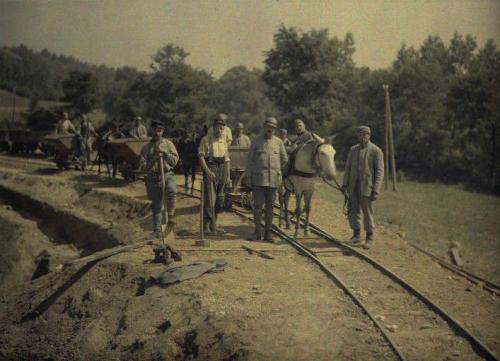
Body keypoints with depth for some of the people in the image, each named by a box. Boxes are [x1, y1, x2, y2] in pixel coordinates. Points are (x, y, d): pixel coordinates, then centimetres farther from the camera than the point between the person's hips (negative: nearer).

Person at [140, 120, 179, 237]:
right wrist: (154, 158, -11)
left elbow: (175, 160, 3)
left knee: (171, 192, -32)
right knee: (156, 206, 5)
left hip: (167, 175, -1)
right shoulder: (146, 147, 8)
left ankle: (170, 217, -22)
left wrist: (165, 153, -11)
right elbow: (143, 166, 2)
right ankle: (157, 230, 14)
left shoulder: (168, 144, 8)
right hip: (153, 178, 1)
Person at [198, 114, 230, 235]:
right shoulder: (206, 139, -5)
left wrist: (228, 175, 13)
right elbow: (201, 157, -11)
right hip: (210, 169, -6)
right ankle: (207, 226, -7)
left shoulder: (223, 139, 13)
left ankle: (214, 224, 20)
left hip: (221, 170, 6)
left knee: (219, 199, 9)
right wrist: (208, 172, -19)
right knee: (209, 198, -10)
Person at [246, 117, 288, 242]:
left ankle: (268, 232, 12)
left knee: (270, 206, 6)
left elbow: (284, 160, 16)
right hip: (258, 179, -1)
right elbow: (250, 160, 4)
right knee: (258, 205, -2)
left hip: (273, 180, 1)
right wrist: (249, 176, 0)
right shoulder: (256, 142, 3)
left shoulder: (278, 142, 6)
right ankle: (257, 231, 7)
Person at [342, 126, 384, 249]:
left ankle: (369, 238, 14)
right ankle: (357, 236, 22)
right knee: (353, 211, 9)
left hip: (367, 187, -5)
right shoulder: (353, 149, 10)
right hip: (353, 187, 5)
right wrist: (345, 184, 4)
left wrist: (376, 190, -14)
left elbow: (379, 172, -9)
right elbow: (348, 168, 13)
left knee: (367, 212, 0)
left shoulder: (376, 151, -6)